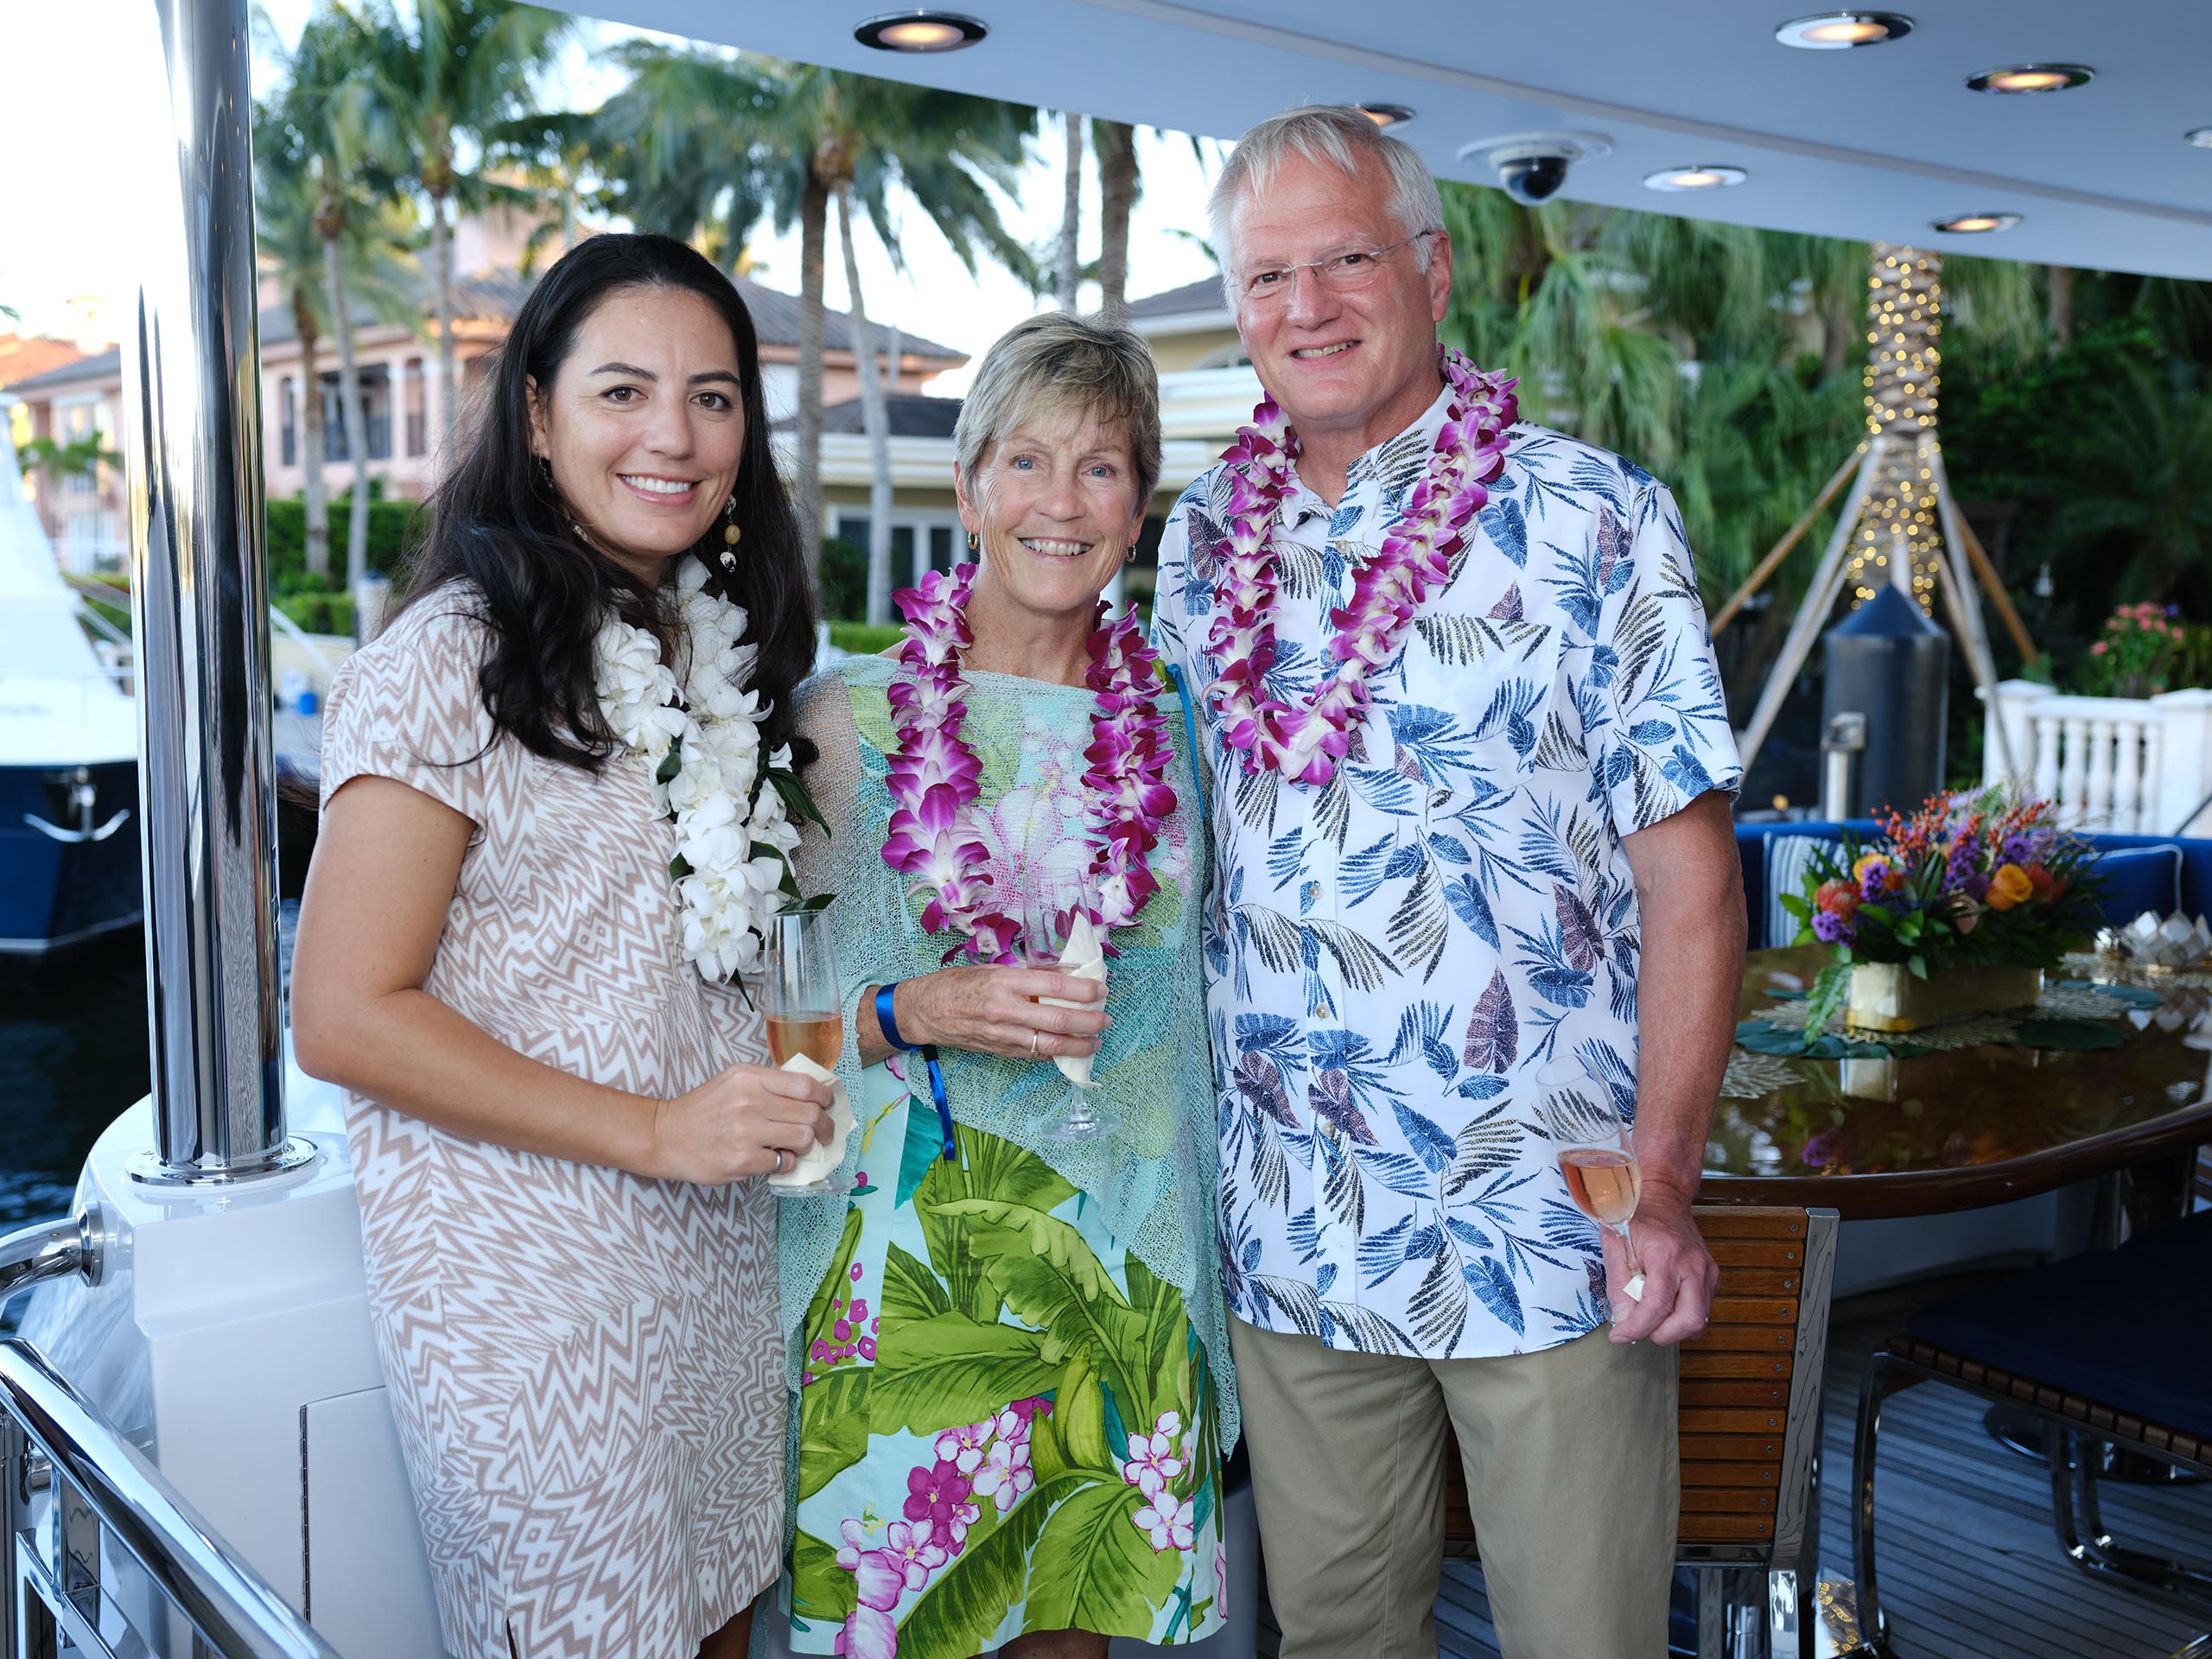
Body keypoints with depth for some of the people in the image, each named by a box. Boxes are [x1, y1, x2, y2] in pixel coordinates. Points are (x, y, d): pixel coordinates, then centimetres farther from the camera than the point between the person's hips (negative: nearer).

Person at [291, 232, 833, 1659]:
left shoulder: (720, 647, 9)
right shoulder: (453, 661, -15)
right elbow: (343, 1017, -16)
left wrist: (779, 1085, 5)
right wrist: (653, 1131, -19)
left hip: (720, 1252, 7)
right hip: (527, 1265, -7)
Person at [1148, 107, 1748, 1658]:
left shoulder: (1593, 518, -7)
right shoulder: (1202, 540, 6)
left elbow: (1690, 873, -8)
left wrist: (1664, 1190, -14)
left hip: (1549, 1230, -3)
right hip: (1290, 1235, 4)